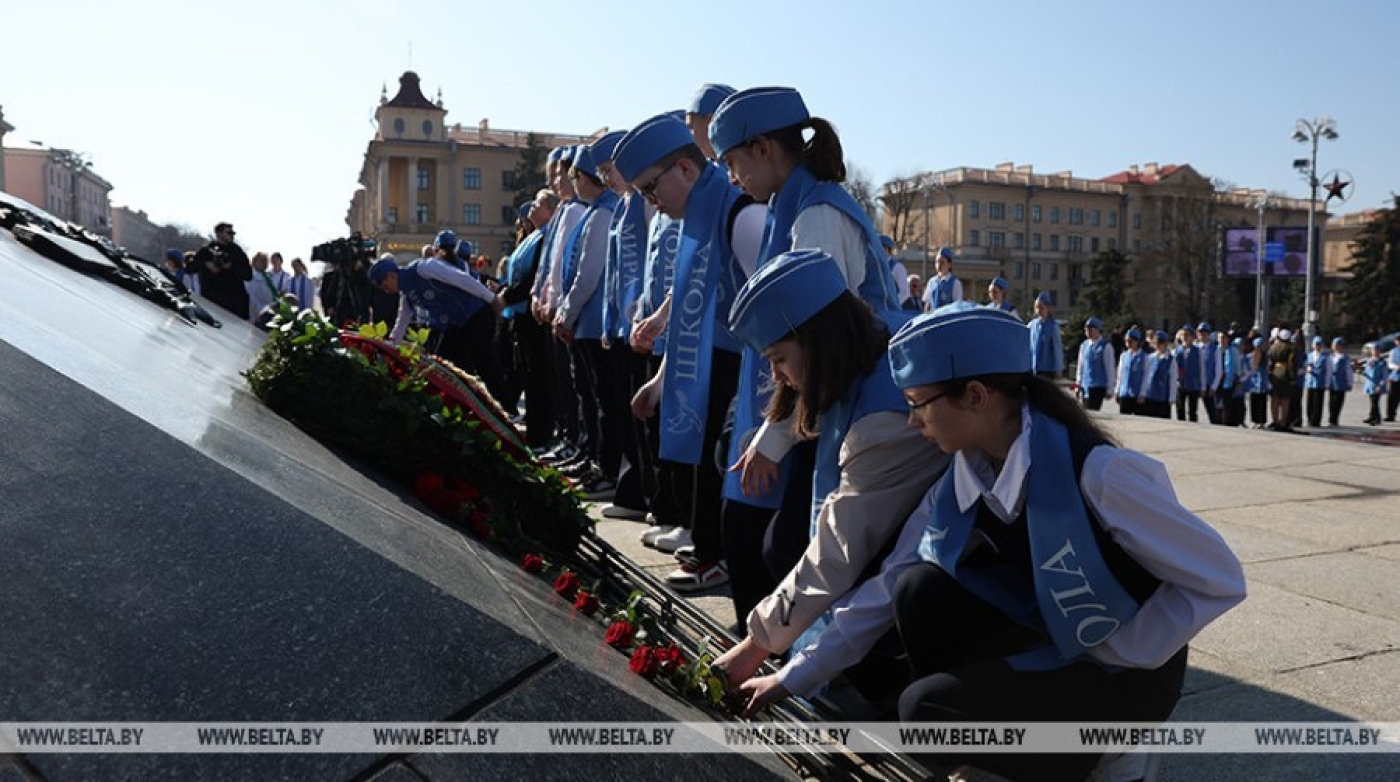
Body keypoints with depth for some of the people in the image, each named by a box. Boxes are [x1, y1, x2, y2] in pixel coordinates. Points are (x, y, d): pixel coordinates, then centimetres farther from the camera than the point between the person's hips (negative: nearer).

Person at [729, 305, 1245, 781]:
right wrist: (793, 678, -2)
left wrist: (1115, 655, -16)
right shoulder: (960, 481, -6)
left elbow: (1220, 580, -20)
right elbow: (887, 587, -2)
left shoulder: (1095, 471, -28)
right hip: (1046, 641, 6)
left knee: (927, 708, -21)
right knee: (919, 588, -17)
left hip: (1124, 671, -6)